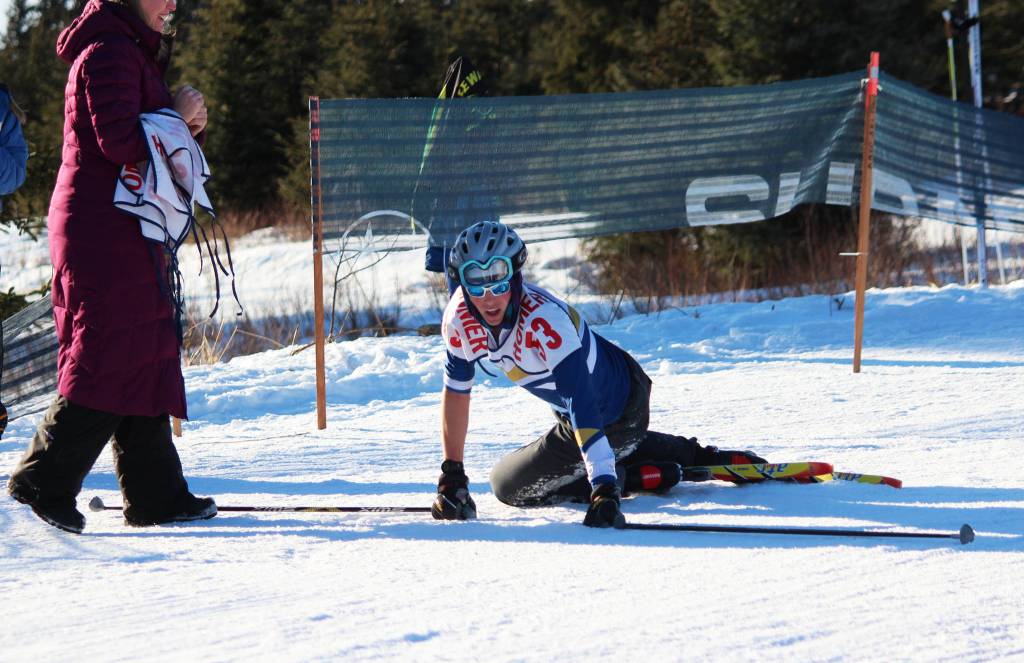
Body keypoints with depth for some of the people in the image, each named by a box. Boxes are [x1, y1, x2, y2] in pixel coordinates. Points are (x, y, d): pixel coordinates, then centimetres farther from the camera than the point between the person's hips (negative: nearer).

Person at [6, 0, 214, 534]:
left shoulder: (133, 53, 22)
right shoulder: (109, 52, -12)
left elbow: (152, 143, 22)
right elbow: (119, 140, -22)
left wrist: (187, 125, 3)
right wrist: (176, 117, -10)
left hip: (124, 231, 11)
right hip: (104, 228, -11)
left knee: (144, 359, 9)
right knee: (112, 358, -12)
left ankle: (156, 495, 11)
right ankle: (43, 483, -8)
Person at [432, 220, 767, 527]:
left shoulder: (545, 321, -40)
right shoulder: (458, 319, -20)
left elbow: (583, 409, -45)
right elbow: (456, 392, -5)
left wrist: (604, 492, -52)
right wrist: (451, 476, -7)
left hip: (618, 410, -8)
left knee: (508, 485, -6)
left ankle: (618, 479, -3)